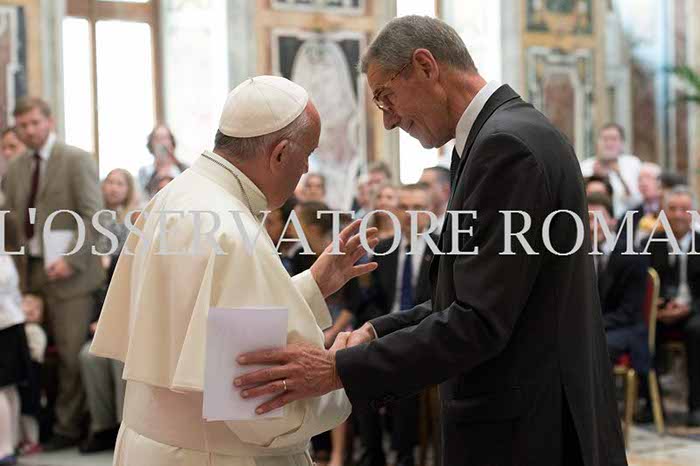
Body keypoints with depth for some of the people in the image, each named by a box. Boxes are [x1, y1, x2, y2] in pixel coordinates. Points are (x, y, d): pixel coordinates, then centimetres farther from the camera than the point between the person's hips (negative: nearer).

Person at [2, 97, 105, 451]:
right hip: (33, 271, 5)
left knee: (71, 353, -3)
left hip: (69, 274, -5)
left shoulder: (77, 160, -3)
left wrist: (71, 259, -17)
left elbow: (92, 215, -9)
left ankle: (68, 428, 6)